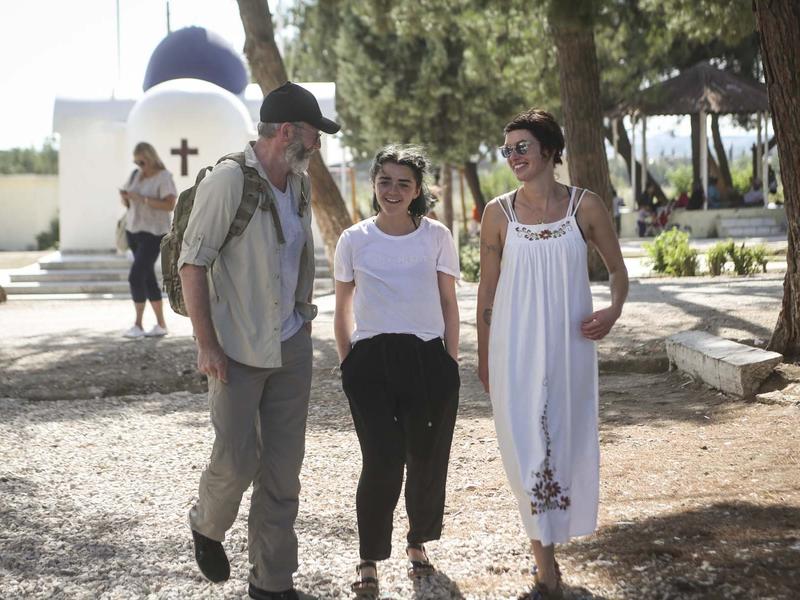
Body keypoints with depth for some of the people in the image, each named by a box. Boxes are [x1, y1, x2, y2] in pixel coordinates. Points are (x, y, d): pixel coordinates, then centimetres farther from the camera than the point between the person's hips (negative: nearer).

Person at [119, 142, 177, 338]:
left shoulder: (164, 177, -11)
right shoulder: (135, 174, 10)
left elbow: (170, 204, -23)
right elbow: (127, 203, 16)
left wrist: (142, 199, -25)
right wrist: (125, 196, -7)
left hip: (153, 233, -8)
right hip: (133, 230, 8)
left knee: (136, 276, -14)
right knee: (147, 278, 9)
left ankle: (138, 325, -5)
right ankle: (161, 325, 15)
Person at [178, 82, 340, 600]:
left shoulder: (299, 183, 8)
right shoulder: (230, 181, -14)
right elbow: (192, 263, -14)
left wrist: (304, 319, 16)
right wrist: (207, 344, -16)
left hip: (291, 347, 6)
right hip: (239, 351, -6)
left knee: (284, 466, 7)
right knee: (237, 461, -4)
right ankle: (208, 526, 29)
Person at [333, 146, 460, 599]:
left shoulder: (437, 236, 4)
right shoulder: (354, 240, 4)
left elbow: (449, 304, 9)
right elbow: (342, 310, 12)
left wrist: (451, 362, 5)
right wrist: (348, 363, 8)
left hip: (428, 357, 1)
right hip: (372, 360, -1)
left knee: (428, 460, 5)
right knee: (382, 463, -10)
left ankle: (419, 543, 30)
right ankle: (369, 562, 3)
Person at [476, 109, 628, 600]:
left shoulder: (586, 205, -1)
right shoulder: (499, 212, 1)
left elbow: (618, 269, 9)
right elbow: (487, 288, 7)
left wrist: (614, 310, -11)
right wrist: (484, 356, 8)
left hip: (569, 344, 0)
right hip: (515, 345, 0)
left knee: (565, 441, 6)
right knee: (527, 445, -3)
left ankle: (547, 547, 27)